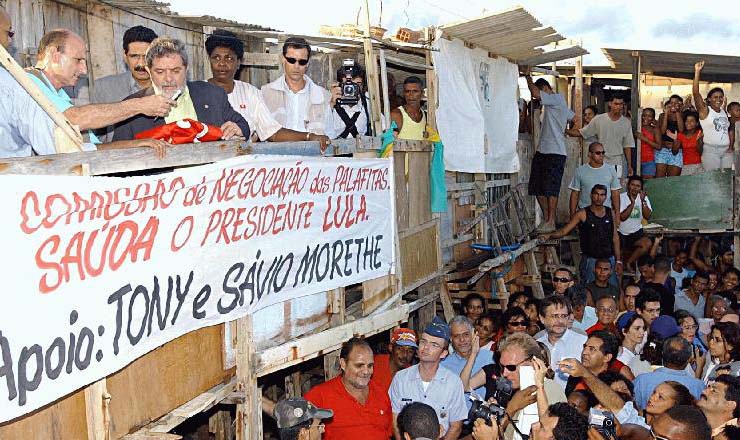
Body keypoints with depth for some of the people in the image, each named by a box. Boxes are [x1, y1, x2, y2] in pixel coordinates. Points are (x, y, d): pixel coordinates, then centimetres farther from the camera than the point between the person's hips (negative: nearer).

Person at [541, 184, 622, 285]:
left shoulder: (610, 213, 8)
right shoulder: (583, 214, -3)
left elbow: (615, 237, 12)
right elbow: (564, 231, -8)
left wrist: (618, 260, 8)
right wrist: (550, 235, -26)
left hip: (609, 259, 4)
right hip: (590, 260, -4)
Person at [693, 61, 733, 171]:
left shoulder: (724, 112, 14)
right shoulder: (705, 110, -3)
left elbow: (730, 130, 21)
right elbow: (695, 93, -16)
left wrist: (731, 147, 8)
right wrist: (697, 72, -22)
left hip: (726, 151, 5)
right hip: (710, 150, -5)